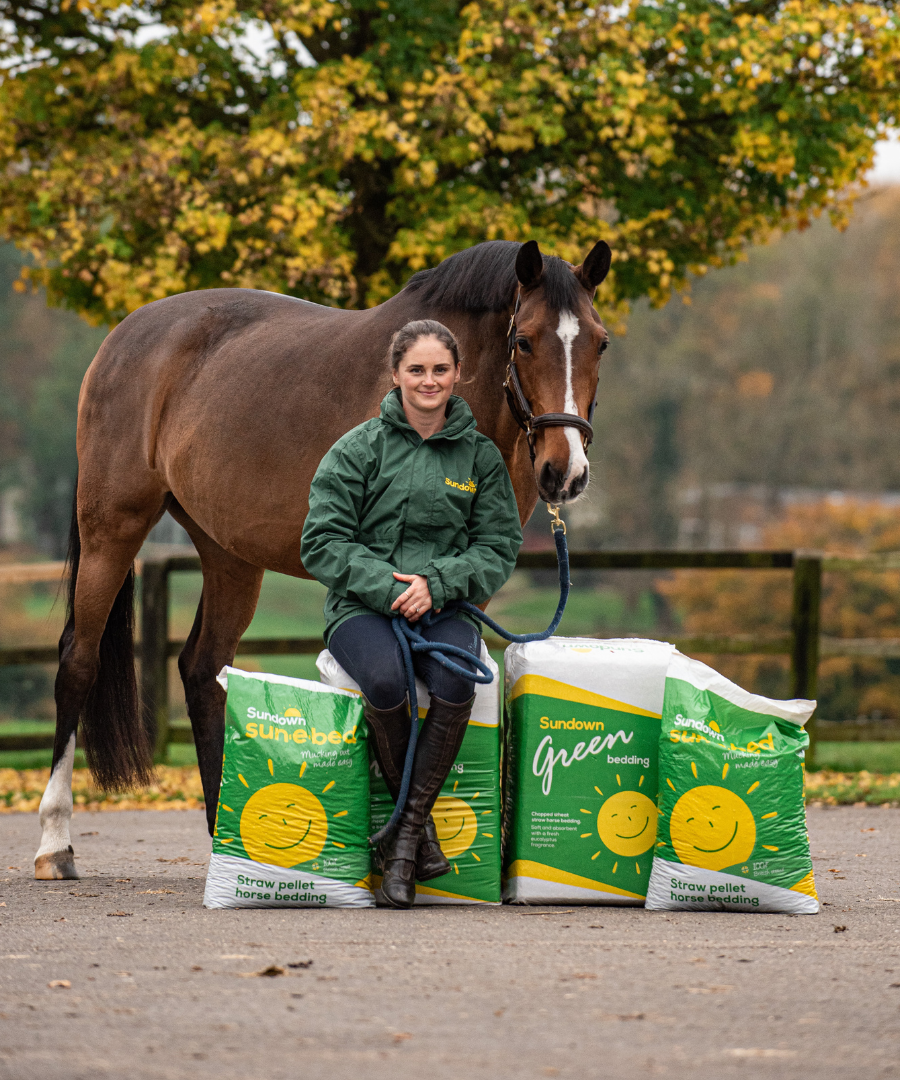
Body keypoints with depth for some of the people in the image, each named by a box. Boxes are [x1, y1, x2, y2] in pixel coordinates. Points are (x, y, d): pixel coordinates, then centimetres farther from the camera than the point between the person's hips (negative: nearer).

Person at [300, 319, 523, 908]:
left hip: (446, 609, 2)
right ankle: (420, 825, -14)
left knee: (456, 682, -33)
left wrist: (436, 584, -11)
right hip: (364, 608, -1)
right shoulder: (359, 449, 3)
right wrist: (384, 586, -15)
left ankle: (406, 830, -22)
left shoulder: (481, 456, 10)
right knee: (386, 682, -35)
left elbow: (499, 549, 7)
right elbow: (323, 541, -1)